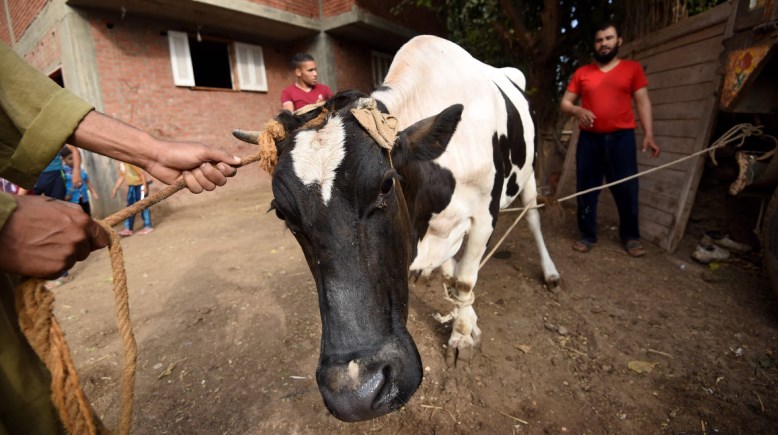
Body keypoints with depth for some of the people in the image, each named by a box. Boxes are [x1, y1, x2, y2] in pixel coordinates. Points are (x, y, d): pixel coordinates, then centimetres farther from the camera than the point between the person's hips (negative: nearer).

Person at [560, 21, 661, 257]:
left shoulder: (632, 68, 8)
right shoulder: (582, 73, 10)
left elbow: (642, 102, 4)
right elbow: (565, 103, 9)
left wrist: (649, 134, -6)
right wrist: (577, 110, -14)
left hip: (622, 138, -1)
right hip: (589, 139, 1)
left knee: (627, 189, 2)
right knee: (586, 189, 4)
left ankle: (631, 236, 18)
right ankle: (587, 236, 17)